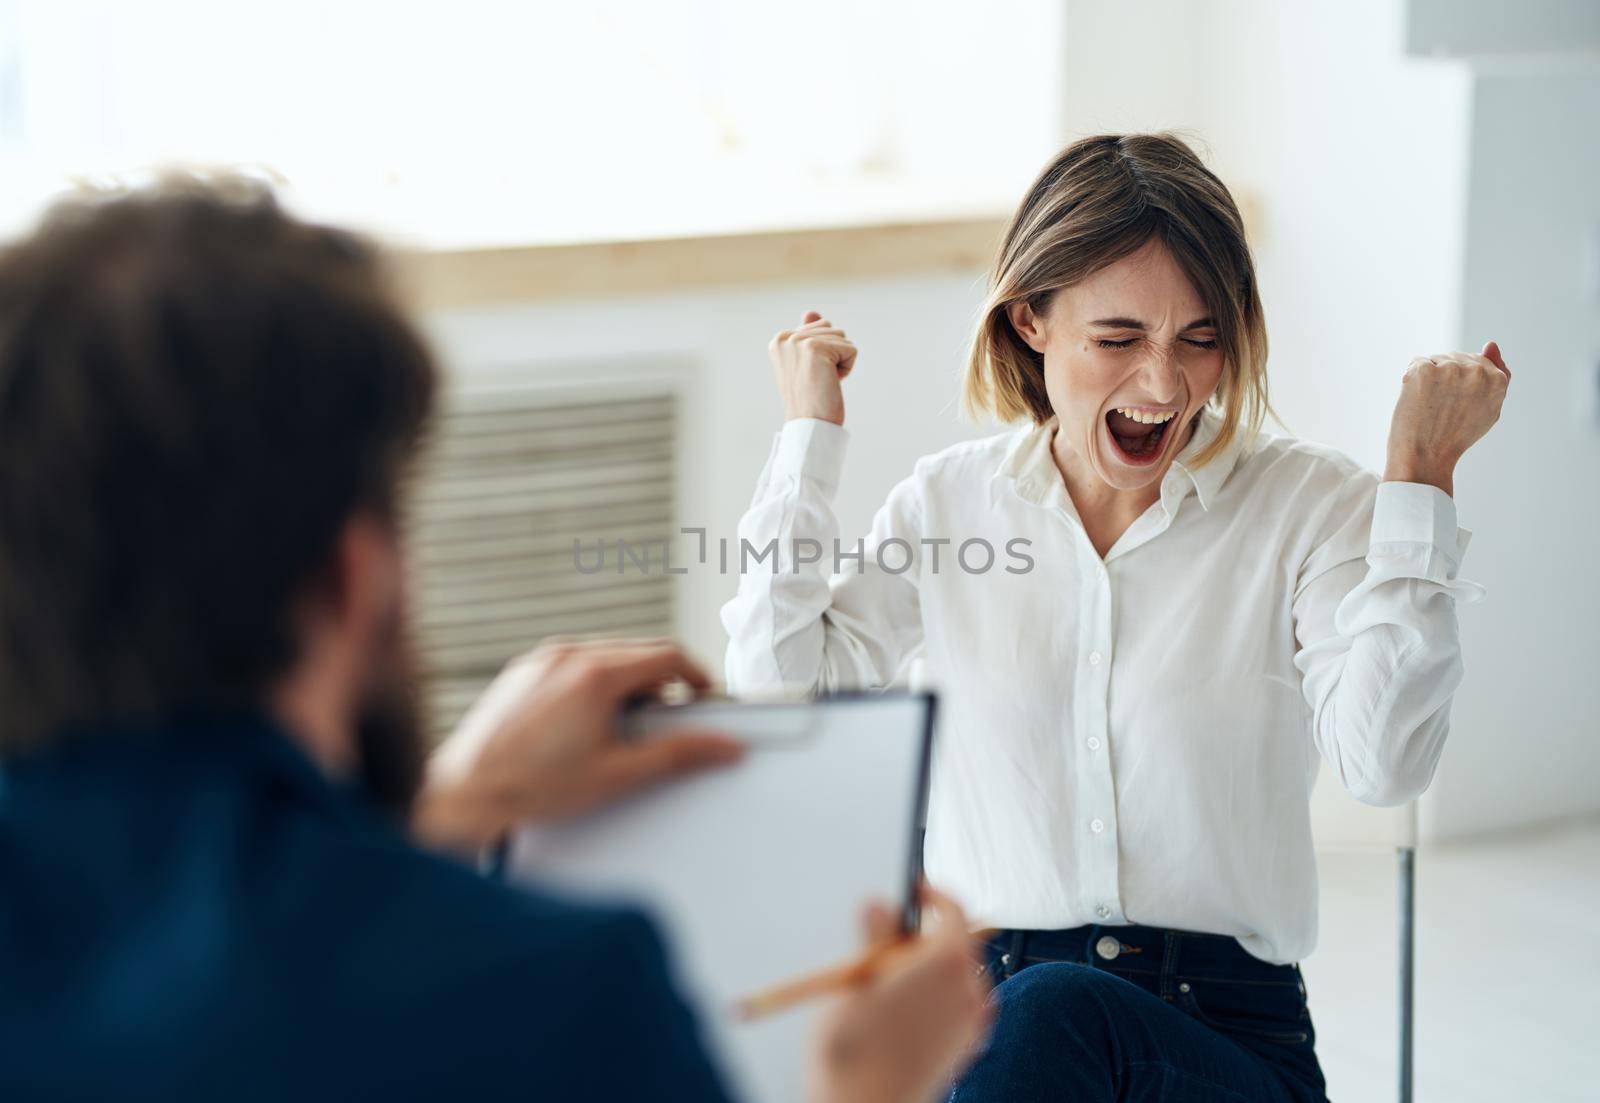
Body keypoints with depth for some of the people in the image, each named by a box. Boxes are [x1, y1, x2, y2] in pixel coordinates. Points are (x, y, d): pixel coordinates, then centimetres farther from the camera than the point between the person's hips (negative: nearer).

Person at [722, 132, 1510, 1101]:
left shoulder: (1310, 505, 1)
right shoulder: (949, 502, 9)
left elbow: (1383, 761, -13)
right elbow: (781, 691, 0)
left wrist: (1422, 473, -12)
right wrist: (811, 437, 4)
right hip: (978, 1012, 1)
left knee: (1054, 1011, -35)